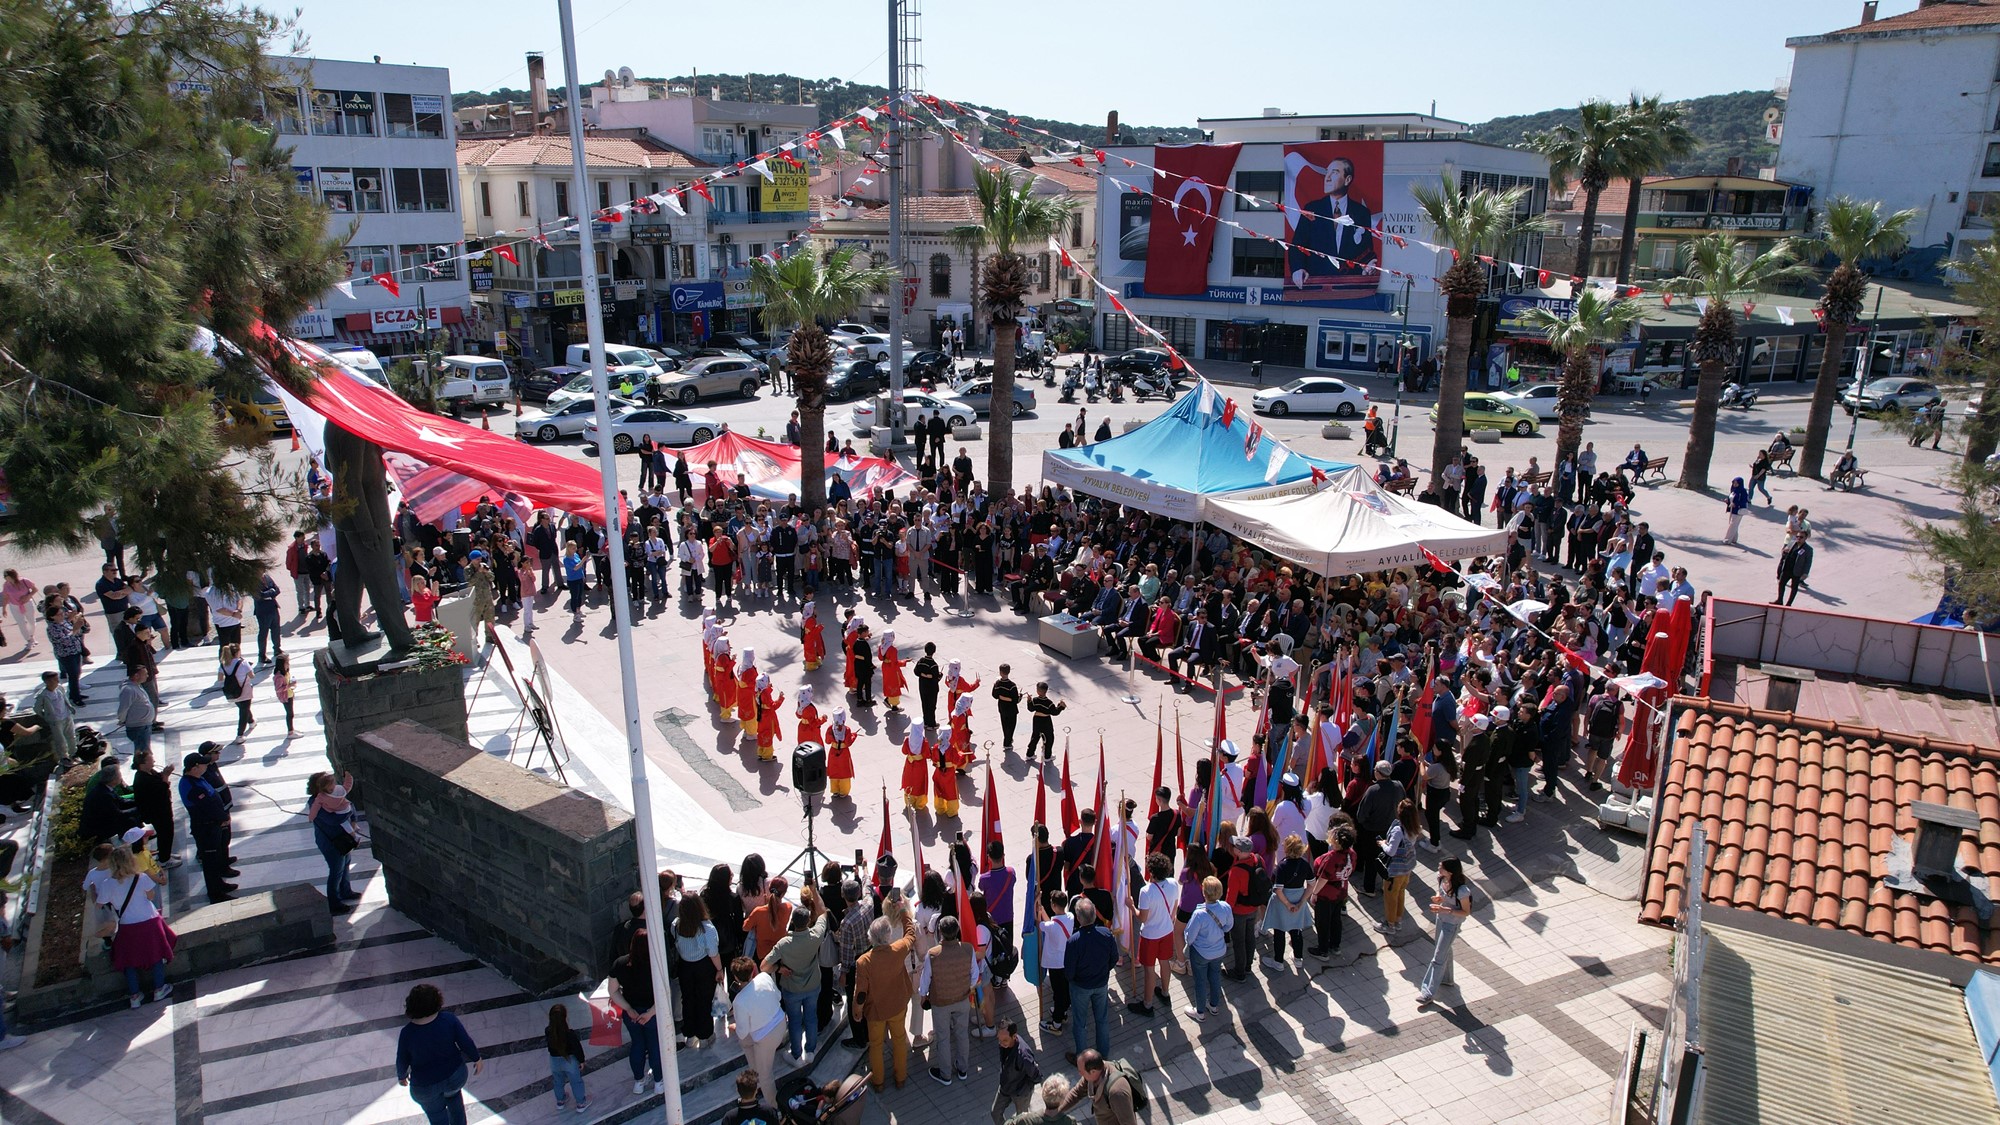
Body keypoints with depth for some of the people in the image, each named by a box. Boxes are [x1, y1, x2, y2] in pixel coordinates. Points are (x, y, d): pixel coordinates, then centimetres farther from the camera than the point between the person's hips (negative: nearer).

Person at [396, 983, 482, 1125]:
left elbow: (402, 1061, -10)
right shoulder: (448, 1019, -25)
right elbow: (466, 1043, -14)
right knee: (453, 1093, 35)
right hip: (455, 1075, 1)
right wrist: (477, 1059, 5)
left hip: (425, 1086, -1)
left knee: (436, 1113, 26)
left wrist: (401, 1076, 12)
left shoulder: (408, 1033, -26)